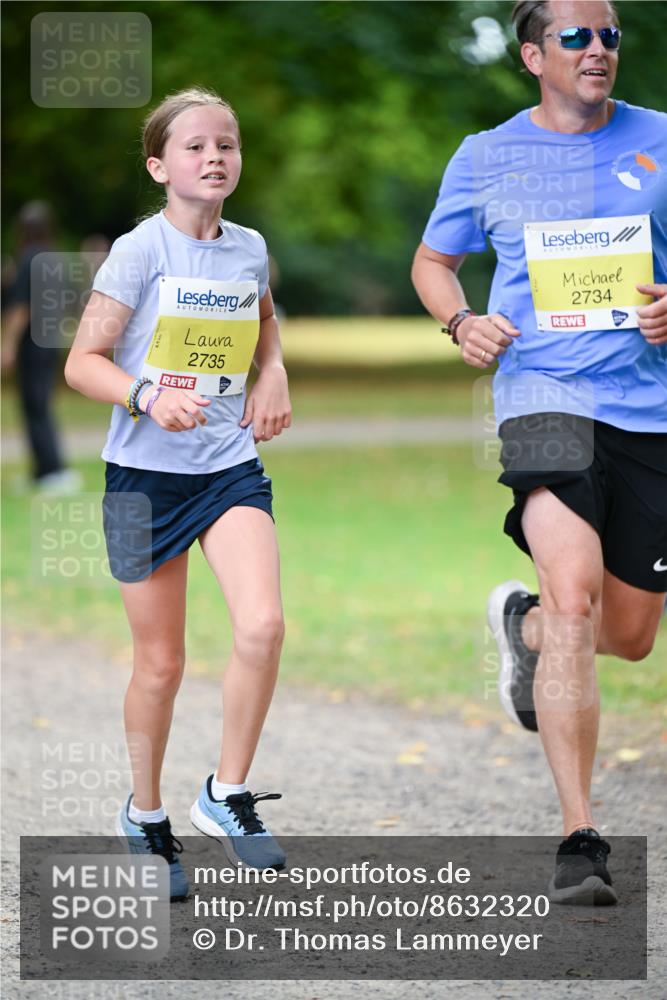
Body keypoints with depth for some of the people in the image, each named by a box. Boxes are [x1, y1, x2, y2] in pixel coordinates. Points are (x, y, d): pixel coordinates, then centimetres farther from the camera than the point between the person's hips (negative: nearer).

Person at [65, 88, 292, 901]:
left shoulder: (249, 249, 4)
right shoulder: (140, 252, -9)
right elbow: (83, 362, -10)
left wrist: (273, 374, 8)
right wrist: (147, 397, -27)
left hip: (231, 467, 3)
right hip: (146, 473, -3)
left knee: (262, 625, -19)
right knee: (160, 663, 5)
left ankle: (227, 794, -1)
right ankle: (145, 816, 27)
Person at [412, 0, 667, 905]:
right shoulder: (486, 159, 7)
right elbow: (433, 261, 20)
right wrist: (460, 322, 0)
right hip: (543, 395, -2)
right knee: (574, 592, -24)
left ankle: (522, 624, 46)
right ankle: (580, 839, -21)